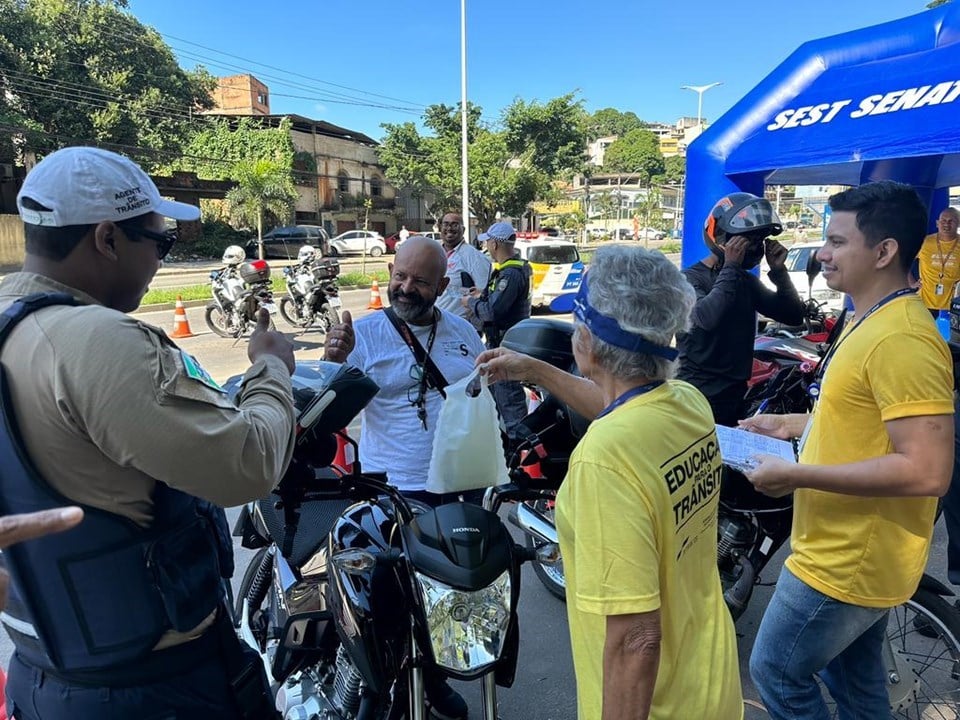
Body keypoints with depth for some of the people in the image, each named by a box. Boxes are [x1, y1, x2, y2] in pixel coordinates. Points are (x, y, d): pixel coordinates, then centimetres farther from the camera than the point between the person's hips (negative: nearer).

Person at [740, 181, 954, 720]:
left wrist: (797, 475, -27)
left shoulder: (901, 340, -26)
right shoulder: (872, 321, 8)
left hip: (845, 564, -10)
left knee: (778, 673, 8)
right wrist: (791, 424, 9)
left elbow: (927, 470, -30)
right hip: (859, 552, 10)